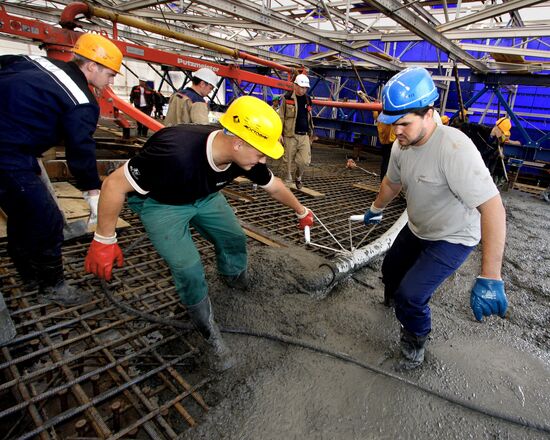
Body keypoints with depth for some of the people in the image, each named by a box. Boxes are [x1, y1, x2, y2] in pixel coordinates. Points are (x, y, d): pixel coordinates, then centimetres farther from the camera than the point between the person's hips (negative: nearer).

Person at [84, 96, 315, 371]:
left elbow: (274, 186, -2)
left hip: (205, 196, 6)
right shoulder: (177, 152, -44)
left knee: (234, 240, 6)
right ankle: (211, 337, 7)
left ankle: (239, 286, 37)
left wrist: (301, 211, 12)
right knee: (189, 270, -15)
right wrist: (104, 240, -23)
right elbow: (115, 185, -31)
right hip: (161, 203, -5)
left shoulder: (244, 156, -23)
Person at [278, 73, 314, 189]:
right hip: (290, 135, -3)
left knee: (305, 161, -3)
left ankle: (298, 177, 25)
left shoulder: (308, 99, 12)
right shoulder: (287, 98, -2)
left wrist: (311, 134, 20)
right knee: (289, 160, 2)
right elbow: (281, 117, -2)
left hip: (304, 136, 4)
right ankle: (288, 179, 20)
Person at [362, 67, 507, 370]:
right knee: (390, 271, 21)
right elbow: (392, 182, 10)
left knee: (410, 296, -12)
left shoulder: (454, 147, -36)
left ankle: (415, 342, 20)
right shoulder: (402, 145, -11)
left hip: (452, 238, -7)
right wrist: (376, 209, 26)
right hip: (417, 229, 7)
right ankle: (392, 300, 57)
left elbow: (492, 207, -40)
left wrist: (489, 278, -43)